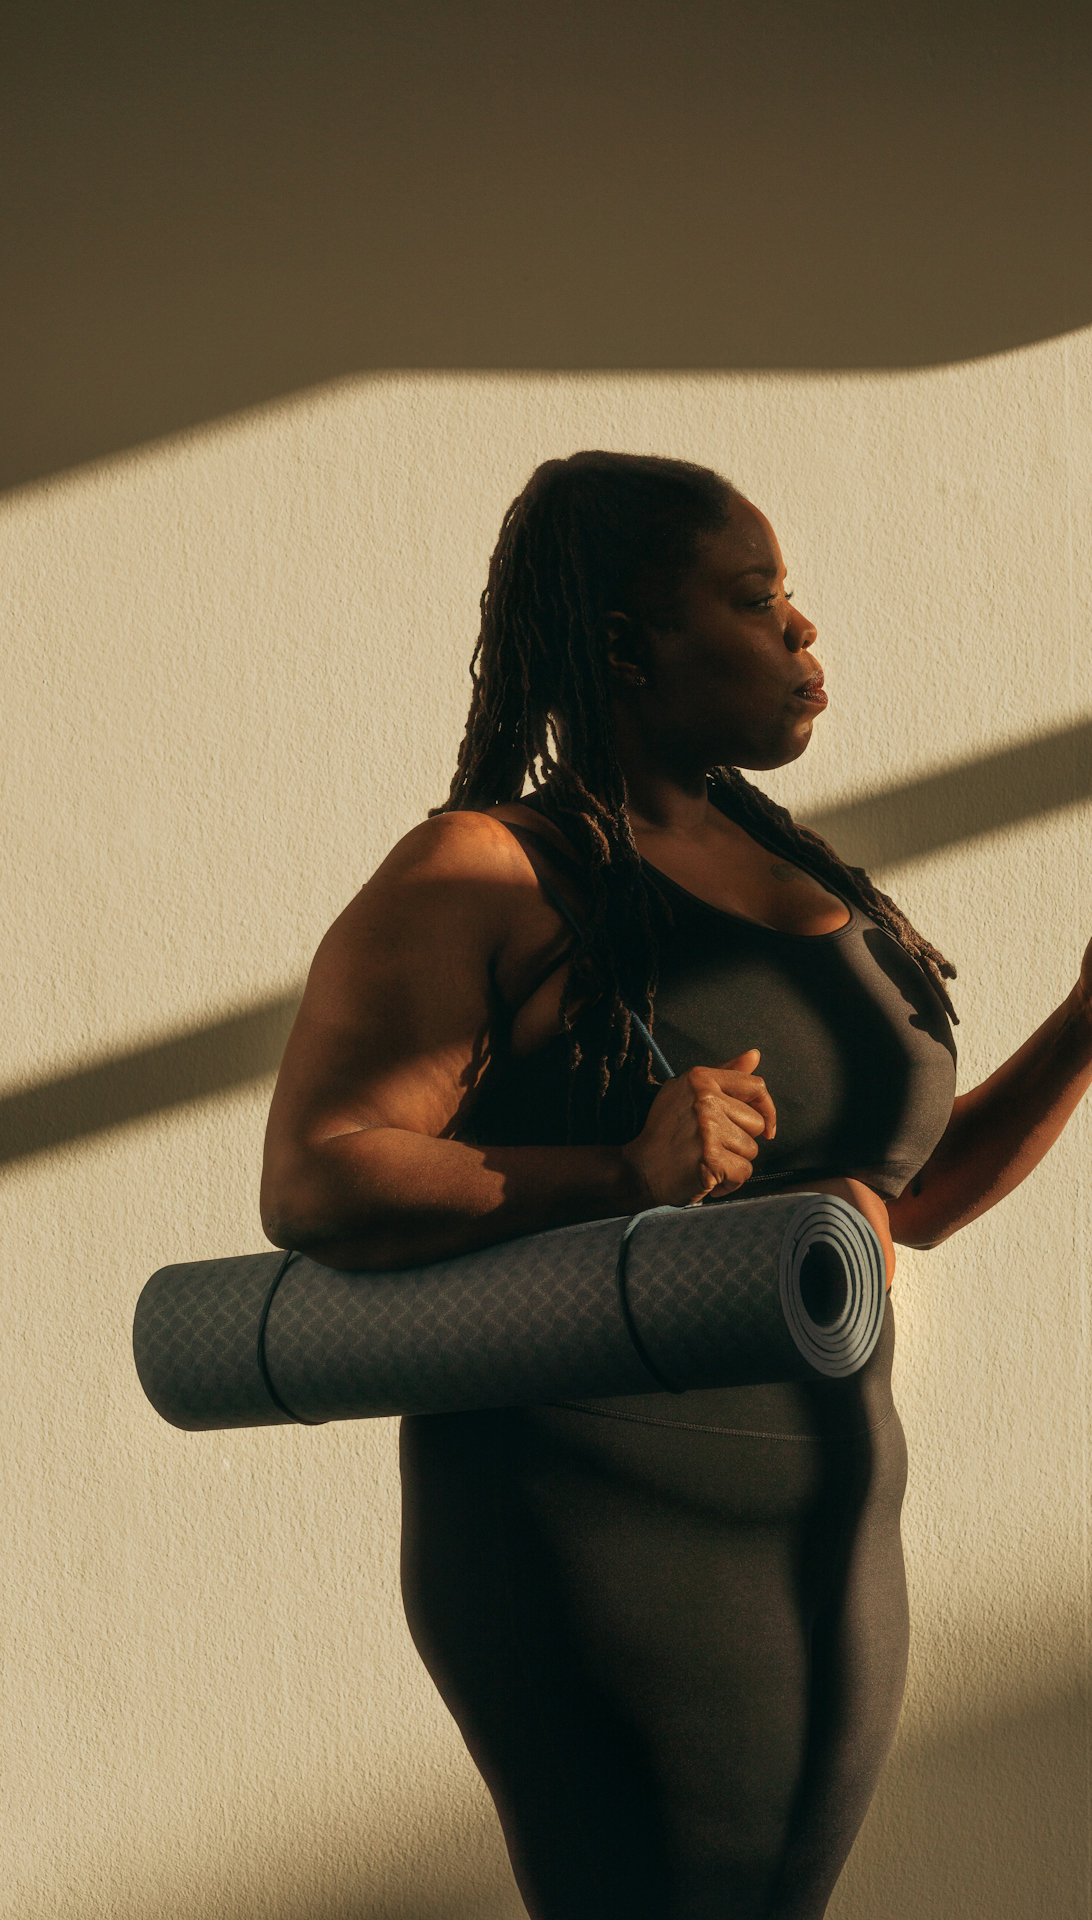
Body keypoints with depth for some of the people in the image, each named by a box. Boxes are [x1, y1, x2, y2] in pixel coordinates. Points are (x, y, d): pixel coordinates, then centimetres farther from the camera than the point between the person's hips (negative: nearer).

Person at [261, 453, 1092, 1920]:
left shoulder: (790, 868, 14)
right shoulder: (481, 882, -9)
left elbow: (917, 1194, 17)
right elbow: (313, 1183, -18)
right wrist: (621, 1175, -29)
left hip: (827, 1546, 8)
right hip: (611, 1549, -7)